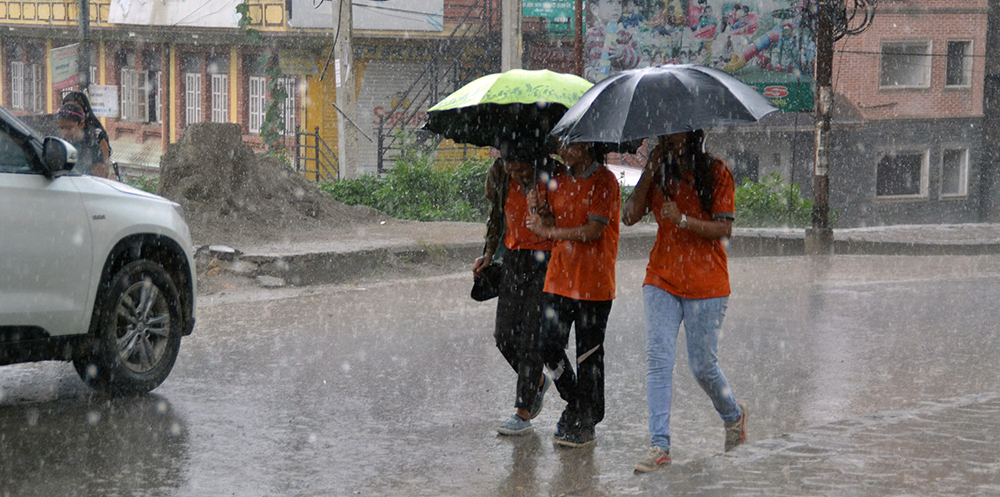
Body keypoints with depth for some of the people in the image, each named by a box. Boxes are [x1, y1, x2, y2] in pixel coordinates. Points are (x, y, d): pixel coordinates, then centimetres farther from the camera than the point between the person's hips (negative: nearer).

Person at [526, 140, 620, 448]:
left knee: (588, 355, 0)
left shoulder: (604, 181, -8)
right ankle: (575, 404, 26)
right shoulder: (558, 183, 13)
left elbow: (592, 231, -16)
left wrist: (548, 231, -8)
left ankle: (585, 425, 9)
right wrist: (540, 210, -10)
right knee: (549, 348, 3)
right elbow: (551, 229, 11)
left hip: (593, 284, -6)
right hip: (559, 278, 6)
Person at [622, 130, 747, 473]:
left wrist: (682, 220, -22)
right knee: (657, 359, -10)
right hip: (662, 280, 3)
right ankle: (659, 445, -11)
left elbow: (724, 229, -9)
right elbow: (630, 216, -1)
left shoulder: (716, 173, -3)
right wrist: (649, 172, -7)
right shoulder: (659, 174, 9)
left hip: (706, 284, -3)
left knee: (702, 365, 2)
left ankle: (733, 414, 33)